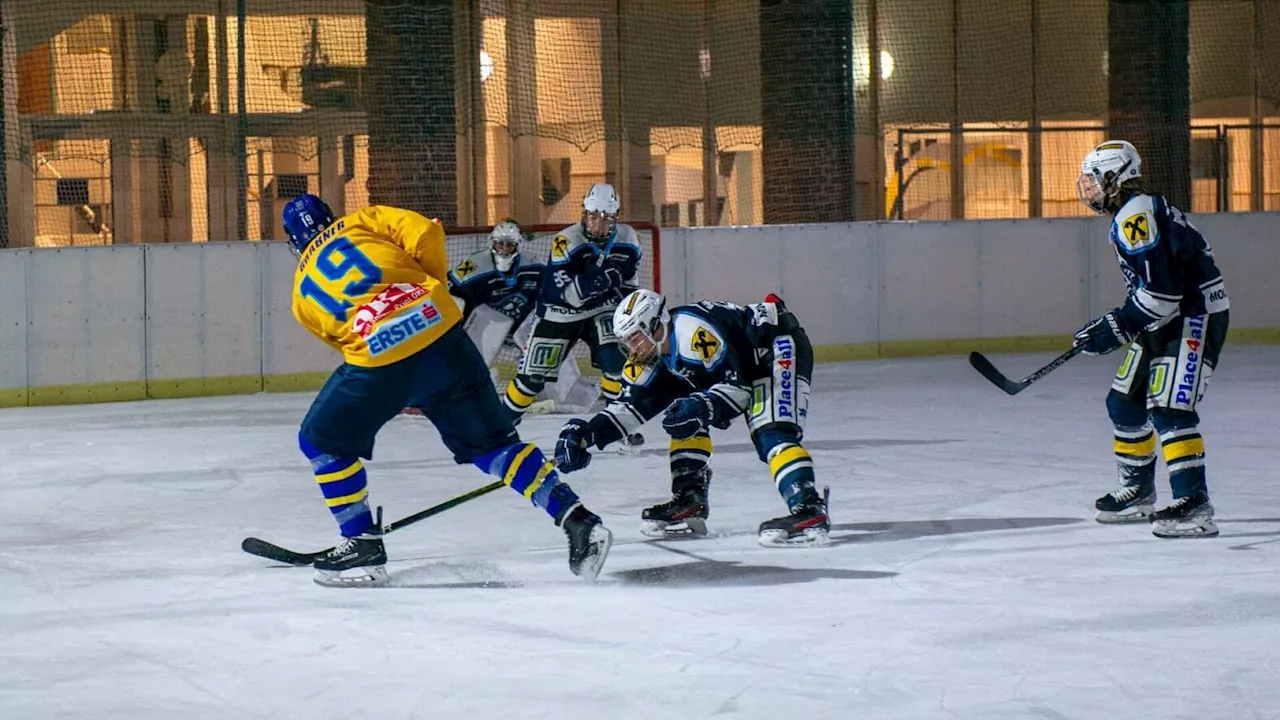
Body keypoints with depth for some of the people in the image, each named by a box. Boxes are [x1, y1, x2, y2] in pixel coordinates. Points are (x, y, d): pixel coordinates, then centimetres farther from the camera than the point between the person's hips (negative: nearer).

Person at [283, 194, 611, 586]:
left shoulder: (302, 294, 23)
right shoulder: (361, 222, 22)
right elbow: (424, 233, 6)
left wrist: (404, 394, 35)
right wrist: (434, 288, 21)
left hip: (376, 356, -2)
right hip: (440, 329, 2)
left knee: (321, 441, 21)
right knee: (491, 443, 14)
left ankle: (362, 544, 18)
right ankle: (577, 520, 5)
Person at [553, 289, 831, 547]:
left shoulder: (694, 331, -31)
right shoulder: (650, 356, -3)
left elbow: (737, 386, -30)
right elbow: (633, 404, -2)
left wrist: (701, 407, -44)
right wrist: (589, 433, -14)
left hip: (780, 346, -10)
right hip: (743, 361, 10)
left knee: (771, 433, -27)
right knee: (685, 419, 6)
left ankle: (809, 510, -36)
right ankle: (689, 502, 9)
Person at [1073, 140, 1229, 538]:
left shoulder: (1137, 214, -20)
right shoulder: (1129, 215, 15)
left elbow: (1161, 289, -26)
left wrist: (1118, 328, -19)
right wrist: (1118, 325, 17)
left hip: (1196, 317, -11)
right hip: (1166, 321, 11)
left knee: (1168, 408, -20)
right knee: (1125, 402, 15)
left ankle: (1194, 503, -24)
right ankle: (1138, 492, 28)